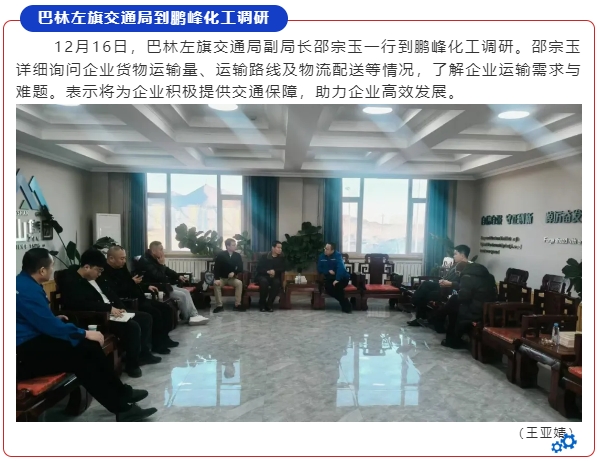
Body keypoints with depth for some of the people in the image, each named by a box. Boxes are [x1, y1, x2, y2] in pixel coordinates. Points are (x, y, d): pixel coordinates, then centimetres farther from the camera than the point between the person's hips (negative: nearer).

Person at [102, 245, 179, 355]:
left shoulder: (122, 267, 14)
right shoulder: (106, 273, -16)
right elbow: (115, 293, -28)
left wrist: (147, 286, 13)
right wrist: (132, 282, -21)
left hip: (138, 298, 10)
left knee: (166, 309, 4)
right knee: (155, 313, -25)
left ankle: (164, 338, 13)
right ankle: (156, 343, -11)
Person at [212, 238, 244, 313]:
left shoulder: (238, 255, -2)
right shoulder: (221, 255, -9)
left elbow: (241, 268, -1)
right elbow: (216, 268, -13)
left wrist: (234, 272, -21)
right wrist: (217, 279, -28)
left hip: (232, 278, 2)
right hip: (222, 278, -2)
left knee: (239, 283, -29)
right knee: (216, 284, -33)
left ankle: (237, 305, -24)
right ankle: (219, 305, -27)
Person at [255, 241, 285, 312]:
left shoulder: (281, 258, 13)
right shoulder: (264, 257, 5)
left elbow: (283, 269, 2)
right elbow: (258, 269, -2)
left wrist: (275, 271, -17)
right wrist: (268, 271, -20)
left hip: (274, 277, 2)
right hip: (263, 276, -2)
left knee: (277, 282, -34)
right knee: (264, 281, -37)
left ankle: (269, 304, -26)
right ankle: (262, 304, -23)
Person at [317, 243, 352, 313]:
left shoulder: (337, 255, -13)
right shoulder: (322, 256, 2)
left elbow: (341, 267, -25)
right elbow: (319, 269, 5)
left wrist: (337, 280, -37)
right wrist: (328, 271, -14)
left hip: (342, 277, -4)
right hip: (330, 278, 4)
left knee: (337, 286, -35)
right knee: (328, 288, -27)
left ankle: (347, 306, -19)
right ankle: (345, 303, -16)